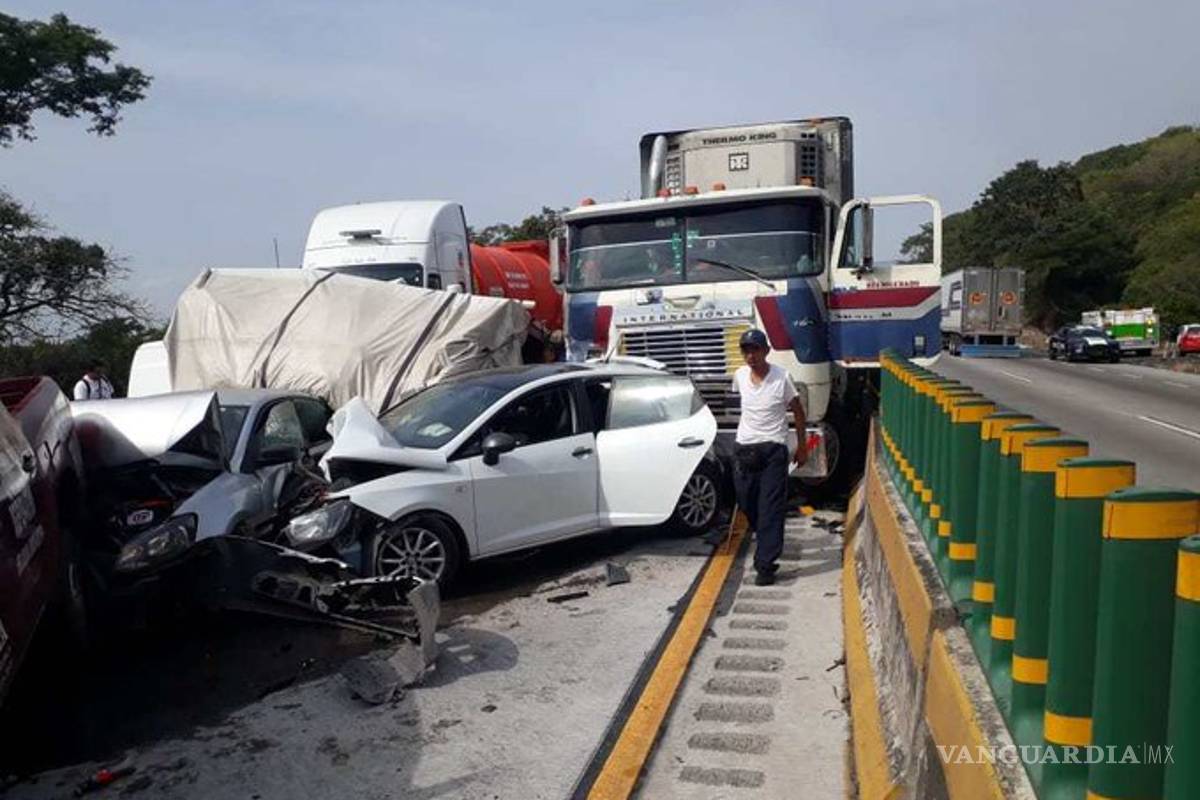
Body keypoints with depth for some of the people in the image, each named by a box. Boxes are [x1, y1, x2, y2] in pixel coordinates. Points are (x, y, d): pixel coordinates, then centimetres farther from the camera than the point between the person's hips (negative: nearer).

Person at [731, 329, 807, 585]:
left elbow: (798, 411, 1)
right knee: (747, 503, 13)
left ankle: (765, 564, -5)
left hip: (773, 449, -4)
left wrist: (802, 446, 4)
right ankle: (768, 541, 40)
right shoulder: (739, 376, 0)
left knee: (771, 507, -6)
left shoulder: (782, 377, -10)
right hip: (744, 449, 5)